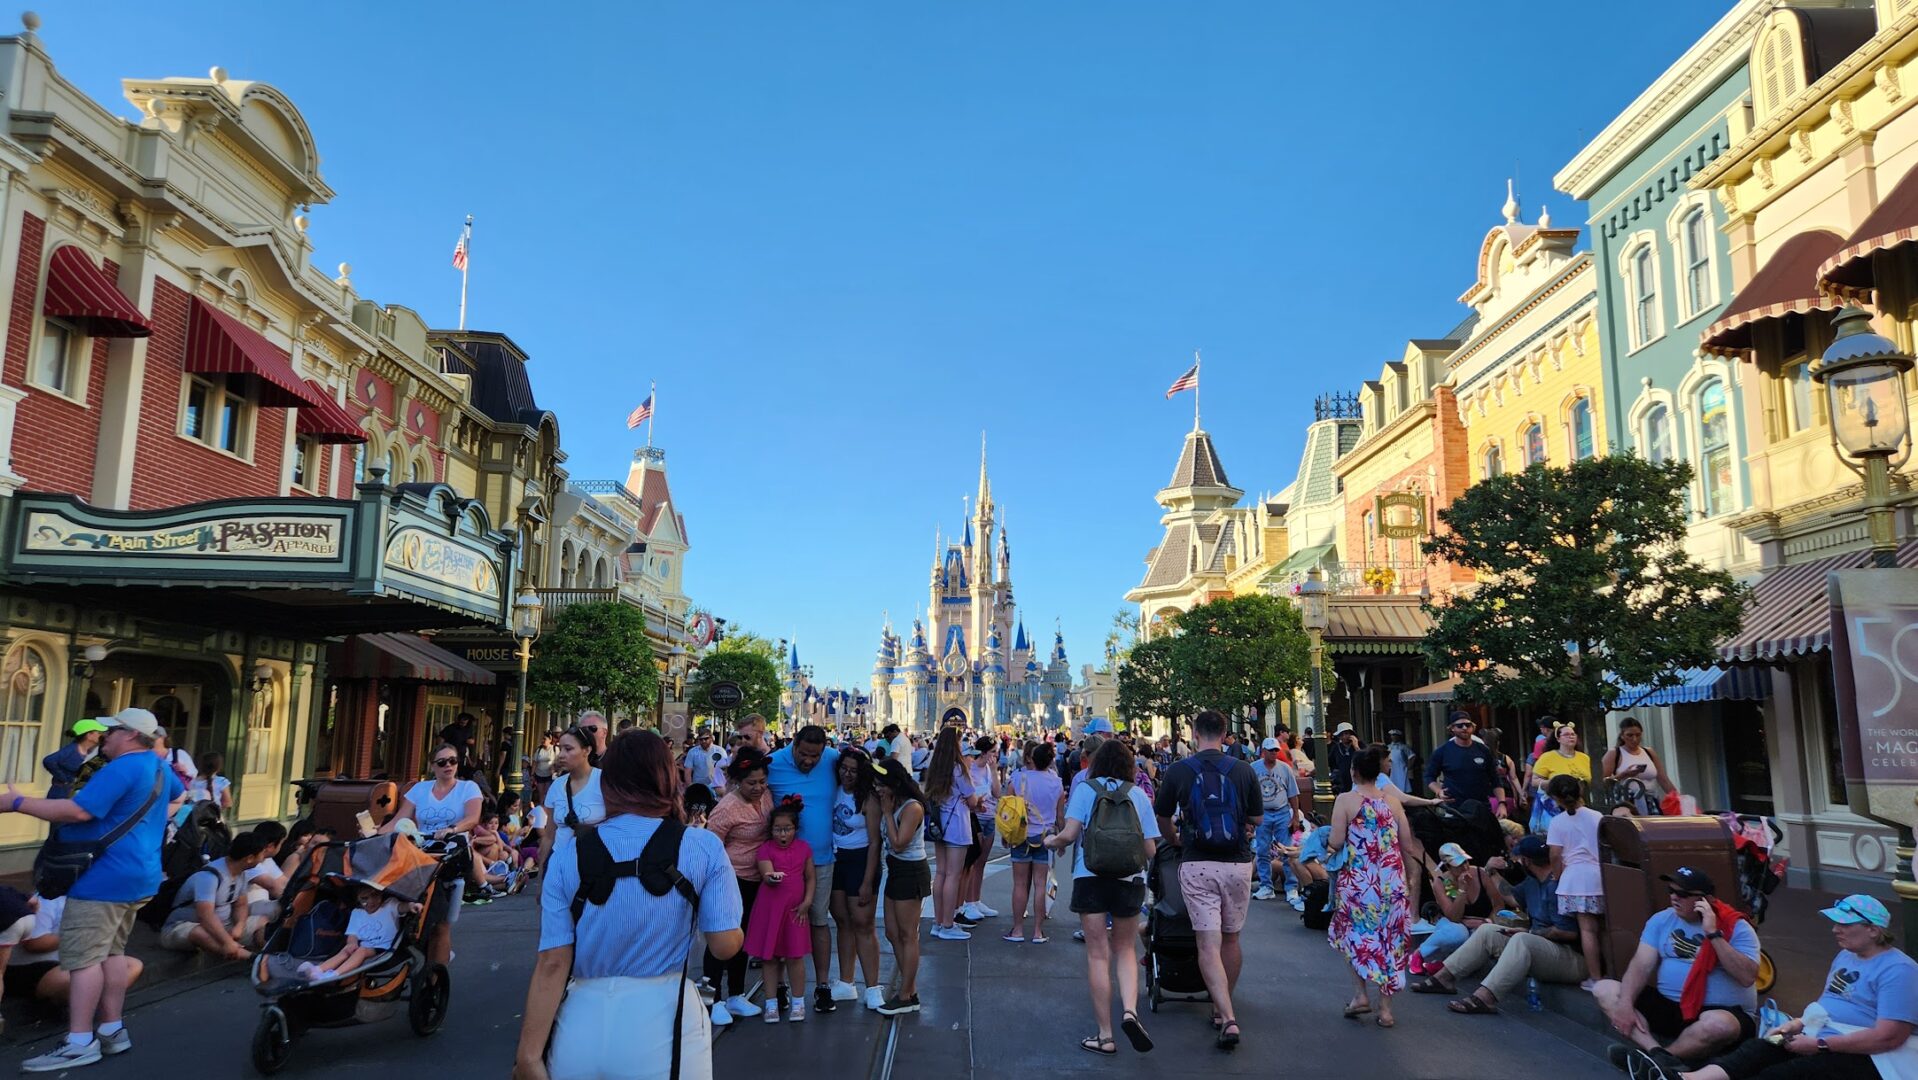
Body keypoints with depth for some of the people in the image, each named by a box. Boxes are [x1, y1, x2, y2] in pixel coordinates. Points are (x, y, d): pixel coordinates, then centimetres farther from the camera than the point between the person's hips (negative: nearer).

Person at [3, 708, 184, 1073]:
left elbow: (78, 811, -24)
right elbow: (180, 795, 34)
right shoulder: (158, 766, 14)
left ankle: (80, 1042, -7)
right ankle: (112, 1030, 18)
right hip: (137, 875, 10)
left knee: (82, 956, -8)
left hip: (106, 877, -10)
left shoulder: (121, 769, -18)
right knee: (111, 952, 14)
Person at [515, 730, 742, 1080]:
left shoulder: (568, 856, -2)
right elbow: (726, 945, -5)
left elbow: (553, 963, -6)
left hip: (581, 1027, 2)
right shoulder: (703, 847, -6)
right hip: (662, 1028, -1)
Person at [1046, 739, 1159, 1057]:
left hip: (1090, 877, -2)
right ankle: (1130, 1010, -6)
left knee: (1098, 954, 5)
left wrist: (1053, 840, 12)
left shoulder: (1085, 789, 1)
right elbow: (1151, 850, 3)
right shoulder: (1138, 794, 6)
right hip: (1130, 879, 2)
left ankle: (1105, 1036, 8)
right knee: (1124, 950, 18)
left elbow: (1069, 834, -9)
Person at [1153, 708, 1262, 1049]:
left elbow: (1161, 818, 9)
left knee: (1208, 944, -3)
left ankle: (1228, 1018, -15)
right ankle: (1224, 1006, 31)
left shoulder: (1178, 771, -3)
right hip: (1238, 864, 2)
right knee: (1231, 938, 18)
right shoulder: (1243, 771, -1)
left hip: (1197, 865, -2)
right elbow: (1257, 818, 10)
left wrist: (1175, 840, 29)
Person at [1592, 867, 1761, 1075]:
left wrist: (1713, 934, -24)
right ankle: (1658, 1053, -32)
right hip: (1667, 1005, 5)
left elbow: (1747, 977, -21)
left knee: (1718, 1025, -41)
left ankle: (1649, 1059, -18)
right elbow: (1642, 966, -3)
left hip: (1721, 1012, -5)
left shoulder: (1736, 927, -8)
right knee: (1604, 990, -11)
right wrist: (1625, 1003, -18)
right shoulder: (1661, 920, 4)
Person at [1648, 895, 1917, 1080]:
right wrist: (1799, 1024, 6)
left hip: (1862, 1058, -8)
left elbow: (1888, 1037, -20)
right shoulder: (1846, 956, 19)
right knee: (1756, 1048, -21)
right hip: (1819, 1042, 8)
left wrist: (1820, 1045, -20)